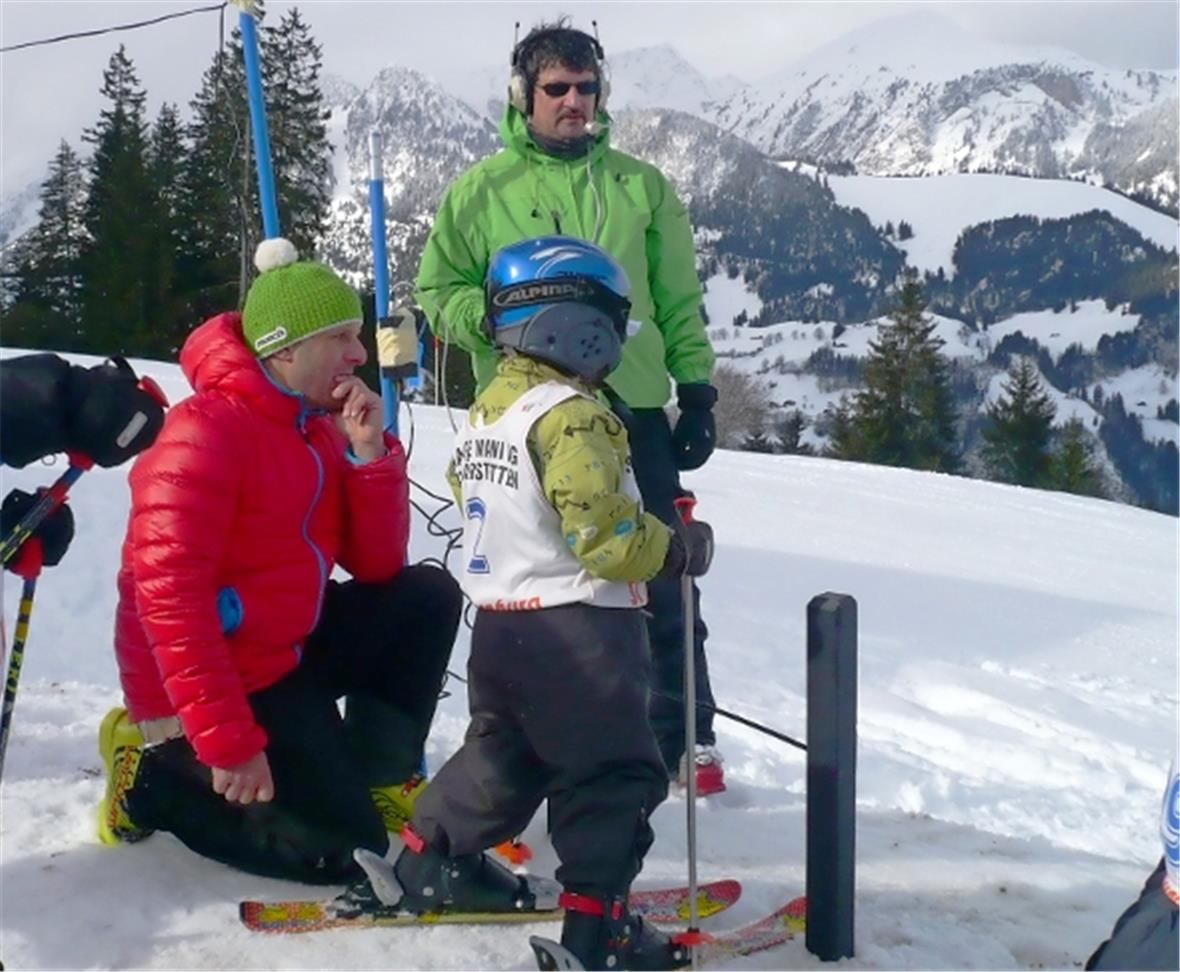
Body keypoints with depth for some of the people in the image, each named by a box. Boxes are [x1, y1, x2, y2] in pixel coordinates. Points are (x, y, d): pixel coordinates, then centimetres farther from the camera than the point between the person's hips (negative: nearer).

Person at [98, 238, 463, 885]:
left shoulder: (318, 424, 6)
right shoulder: (210, 427, -20)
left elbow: (377, 566, 4)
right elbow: (167, 593, -27)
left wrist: (368, 453, -11)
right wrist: (227, 741, -29)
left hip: (291, 648, 8)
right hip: (222, 677, -8)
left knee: (427, 596, -1)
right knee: (350, 849, -8)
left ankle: (378, 780, 7)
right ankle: (155, 774, 5)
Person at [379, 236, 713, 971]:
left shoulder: (484, 411, 9)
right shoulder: (571, 416, -19)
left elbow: (470, 495, 19)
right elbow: (603, 533, -23)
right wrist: (678, 550, -7)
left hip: (499, 619, 9)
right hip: (576, 628, -9)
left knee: (502, 754, 24)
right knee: (613, 773, 1)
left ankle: (432, 862, 32)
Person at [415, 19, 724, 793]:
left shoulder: (641, 187, 8)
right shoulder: (481, 190, 3)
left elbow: (680, 302, 12)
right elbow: (438, 292, 4)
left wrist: (697, 388, 5)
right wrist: (491, 310, -16)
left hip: (633, 412, 1)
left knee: (660, 585, 6)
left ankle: (683, 738, 20)